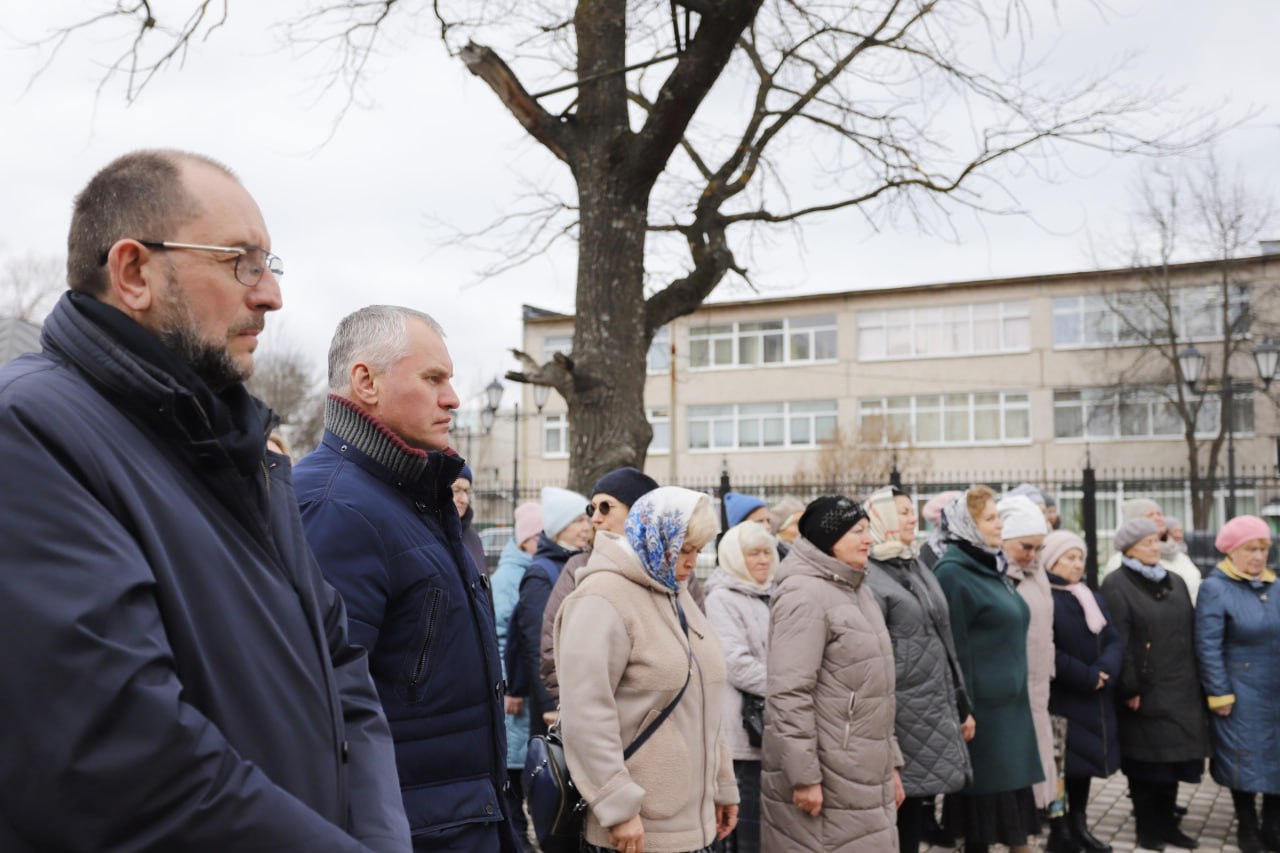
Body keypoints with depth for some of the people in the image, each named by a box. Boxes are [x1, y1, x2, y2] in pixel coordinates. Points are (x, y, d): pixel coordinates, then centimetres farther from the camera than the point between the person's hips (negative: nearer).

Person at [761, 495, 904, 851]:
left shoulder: (858, 591, 15)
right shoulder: (805, 595, -15)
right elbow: (789, 695, -21)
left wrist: (890, 763, 18)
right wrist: (804, 775, -22)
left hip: (864, 776, 9)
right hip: (825, 780, -9)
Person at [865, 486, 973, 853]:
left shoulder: (920, 570, 15)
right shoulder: (869, 579, -11)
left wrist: (961, 706, 20)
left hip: (936, 711, 8)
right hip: (904, 716, -8)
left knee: (918, 815, 12)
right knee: (901, 808, -1)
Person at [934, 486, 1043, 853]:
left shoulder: (991, 565, 13)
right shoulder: (952, 573, -15)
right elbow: (954, 648, -18)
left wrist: (1016, 690, 19)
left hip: (1010, 702, 8)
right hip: (982, 705, -8)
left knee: (1011, 790, 12)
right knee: (987, 793, 0)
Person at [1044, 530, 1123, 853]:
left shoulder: (1092, 597, 15)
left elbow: (1114, 639, 7)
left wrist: (1104, 670, -12)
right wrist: (1086, 676, -15)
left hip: (1095, 697, 7)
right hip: (1059, 697, -7)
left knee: (1085, 759, 11)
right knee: (1061, 764, -3)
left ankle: (1078, 825, 22)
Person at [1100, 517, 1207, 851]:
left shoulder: (1175, 582, 13)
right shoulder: (1116, 585, -10)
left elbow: (1190, 634, 15)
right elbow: (1117, 644, -14)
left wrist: (1195, 682, 11)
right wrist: (1129, 689, -15)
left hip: (1179, 689, 6)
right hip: (1145, 692, -6)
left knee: (1173, 757, 12)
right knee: (1147, 761, 3)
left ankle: (1166, 822, 26)